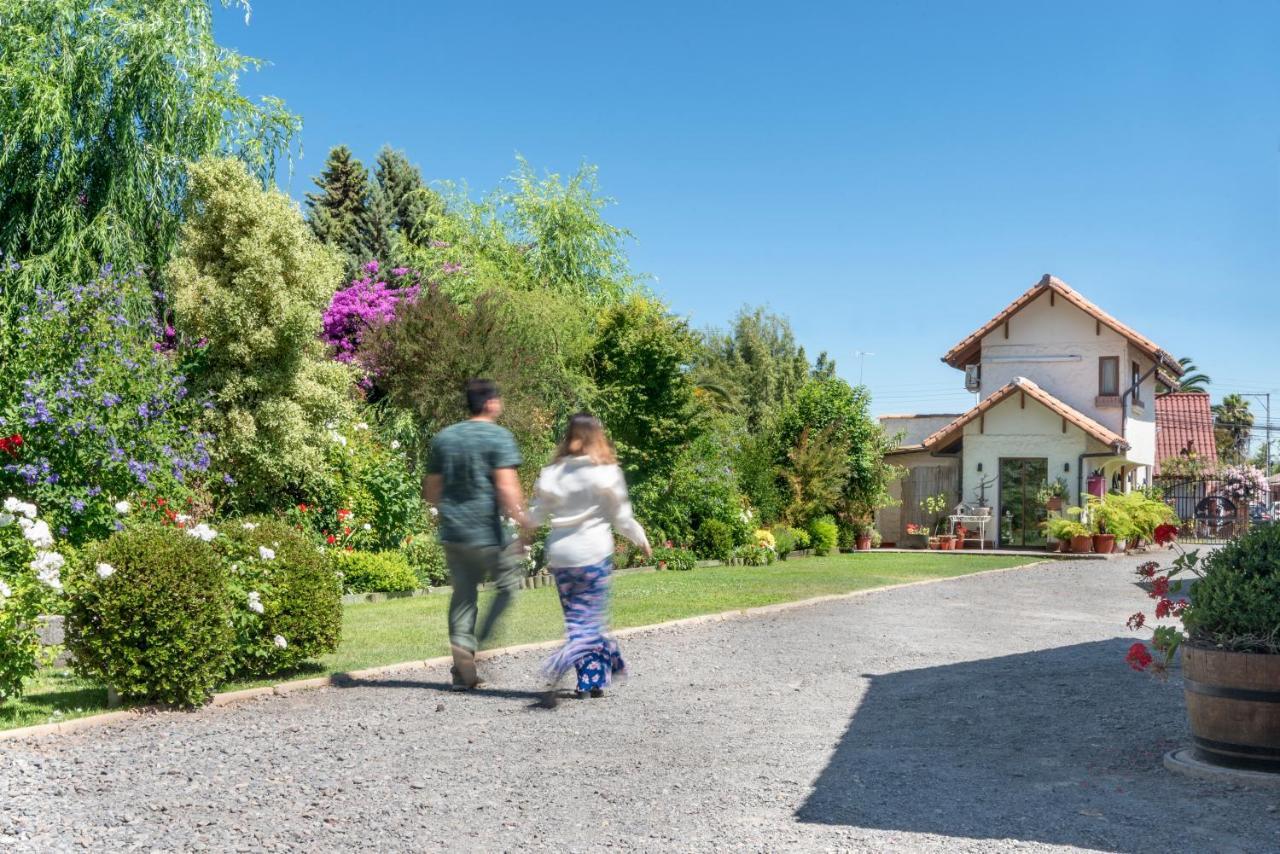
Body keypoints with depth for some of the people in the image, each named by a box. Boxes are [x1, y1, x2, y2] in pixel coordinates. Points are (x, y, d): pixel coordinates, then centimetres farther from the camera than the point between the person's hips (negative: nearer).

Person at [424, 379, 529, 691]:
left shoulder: (443, 437, 11)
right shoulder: (499, 437, -8)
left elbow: (431, 492, 16)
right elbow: (506, 487, -19)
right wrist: (522, 518, -10)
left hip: (452, 533, 6)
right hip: (487, 533, -6)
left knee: (463, 595, 11)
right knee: (508, 585, 12)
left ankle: (463, 671, 8)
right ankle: (481, 645, -2)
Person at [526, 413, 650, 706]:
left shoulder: (551, 473, 2)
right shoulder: (607, 472, -6)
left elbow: (535, 516, 5)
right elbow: (622, 518, -2)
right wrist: (641, 539, 16)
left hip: (560, 555, 4)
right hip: (594, 553, -3)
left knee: (577, 620, 15)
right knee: (589, 623, 0)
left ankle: (592, 679, 19)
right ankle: (558, 665, -25)